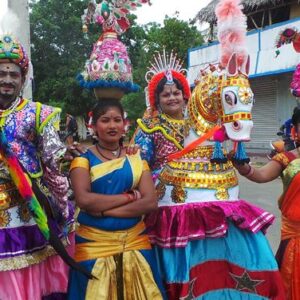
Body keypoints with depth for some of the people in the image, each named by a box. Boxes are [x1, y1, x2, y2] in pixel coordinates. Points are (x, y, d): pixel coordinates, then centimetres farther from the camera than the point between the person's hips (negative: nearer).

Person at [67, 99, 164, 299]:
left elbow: (151, 202, -7)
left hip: (135, 243, 2)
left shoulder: (136, 158, 5)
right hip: (94, 245, -2)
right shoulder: (84, 158, -2)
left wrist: (103, 209, -14)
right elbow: (84, 199, -17)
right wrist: (129, 196, -13)